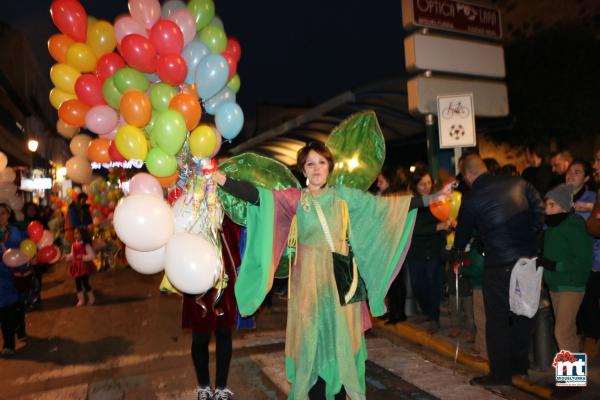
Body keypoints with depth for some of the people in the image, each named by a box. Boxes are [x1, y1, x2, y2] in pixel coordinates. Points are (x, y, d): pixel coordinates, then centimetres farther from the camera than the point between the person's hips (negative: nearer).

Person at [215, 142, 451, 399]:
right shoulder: (295, 198, -1)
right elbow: (259, 196, -14)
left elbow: (384, 204, 5)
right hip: (309, 279, -2)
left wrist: (430, 198, 4)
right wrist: (221, 179, -28)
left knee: (341, 336, 6)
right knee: (313, 337, 3)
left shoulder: (343, 195, 6)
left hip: (340, 277, 2)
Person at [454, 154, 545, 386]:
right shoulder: (518, 183, 2)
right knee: (522, 313, 19)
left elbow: (463, 234, 5)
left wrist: (457, 250, 25)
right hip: (528, 260, 6)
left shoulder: (471, 199, -8)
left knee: (497, 319, 8)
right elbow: (539, 209, 4)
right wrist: (531, 240, 10)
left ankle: (500, 373, 16)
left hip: (499, 265, -5)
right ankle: (520, 364, 34)